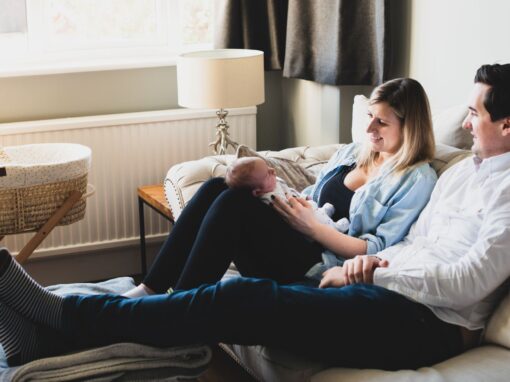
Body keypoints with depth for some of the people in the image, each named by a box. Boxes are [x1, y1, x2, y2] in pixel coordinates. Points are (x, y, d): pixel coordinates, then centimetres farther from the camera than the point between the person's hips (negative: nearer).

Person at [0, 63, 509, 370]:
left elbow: (466, 284, -15)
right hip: (390, 295, 8)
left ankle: (62, 317, -17)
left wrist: (373, 272, -8)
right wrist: (372, 260, 4)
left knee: (242, 298, -22)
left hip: (428, 323, -8)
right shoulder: (461, 171, 23)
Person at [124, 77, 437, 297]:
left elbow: (375, 251, -9)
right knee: (218, 187, -15)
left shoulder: (417, 180, -1)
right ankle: (151, 289, -15)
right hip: (296, 240, 7)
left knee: (234, 202, -27)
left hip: (318, 268, -7)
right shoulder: (352, 153, 20)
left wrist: (312, 225, -15)